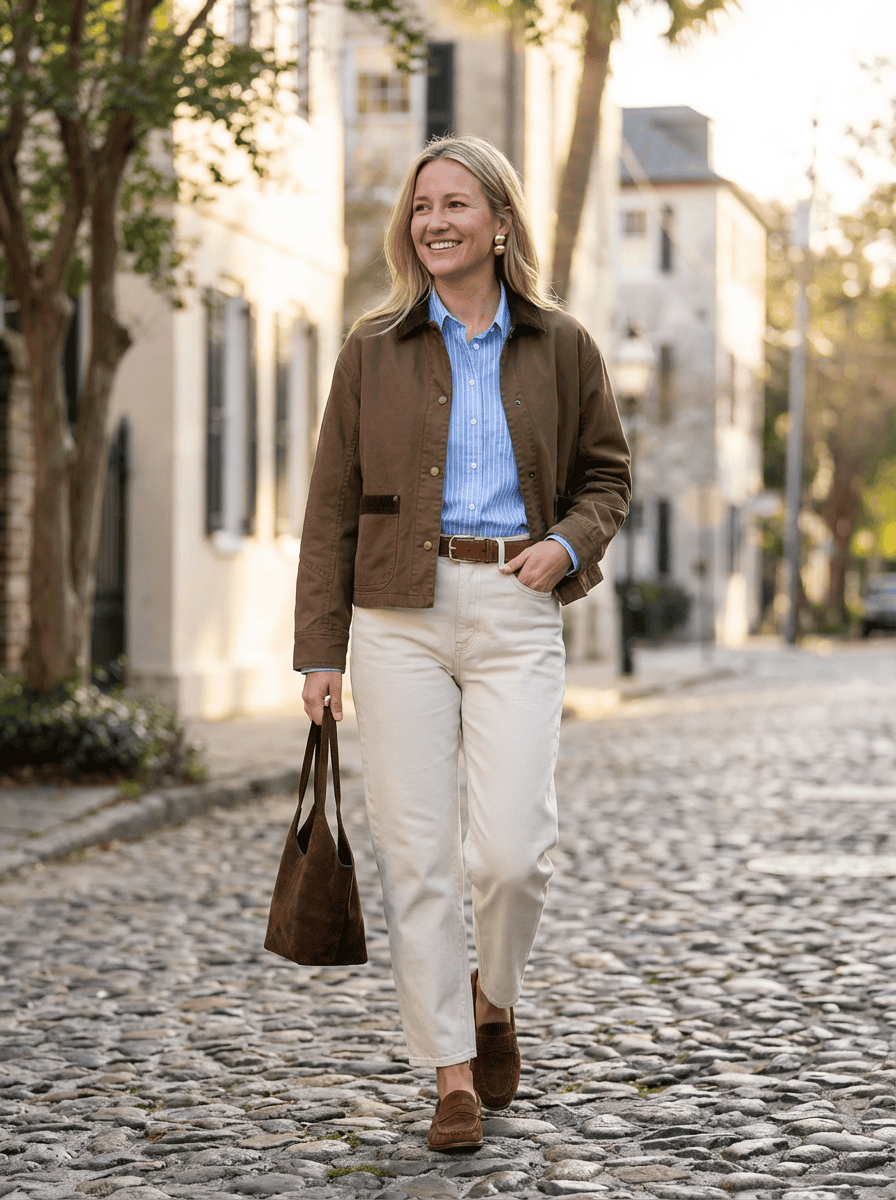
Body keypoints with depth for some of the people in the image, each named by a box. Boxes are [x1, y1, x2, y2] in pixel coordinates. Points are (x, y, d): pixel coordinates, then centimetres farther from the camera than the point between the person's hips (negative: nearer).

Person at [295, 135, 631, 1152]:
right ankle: (452, 1073, 11)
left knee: (515, 849, -10)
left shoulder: (559, 347, 9)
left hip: (515, 613, 0)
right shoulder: (374, 351, 7)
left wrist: (568, 542, -4)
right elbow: (332, 506, 7)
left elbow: (606, 473, 18)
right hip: (400, 612, 0)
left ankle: (494, 998, 22)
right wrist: (319, 649, 2)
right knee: (416, 852, -1)